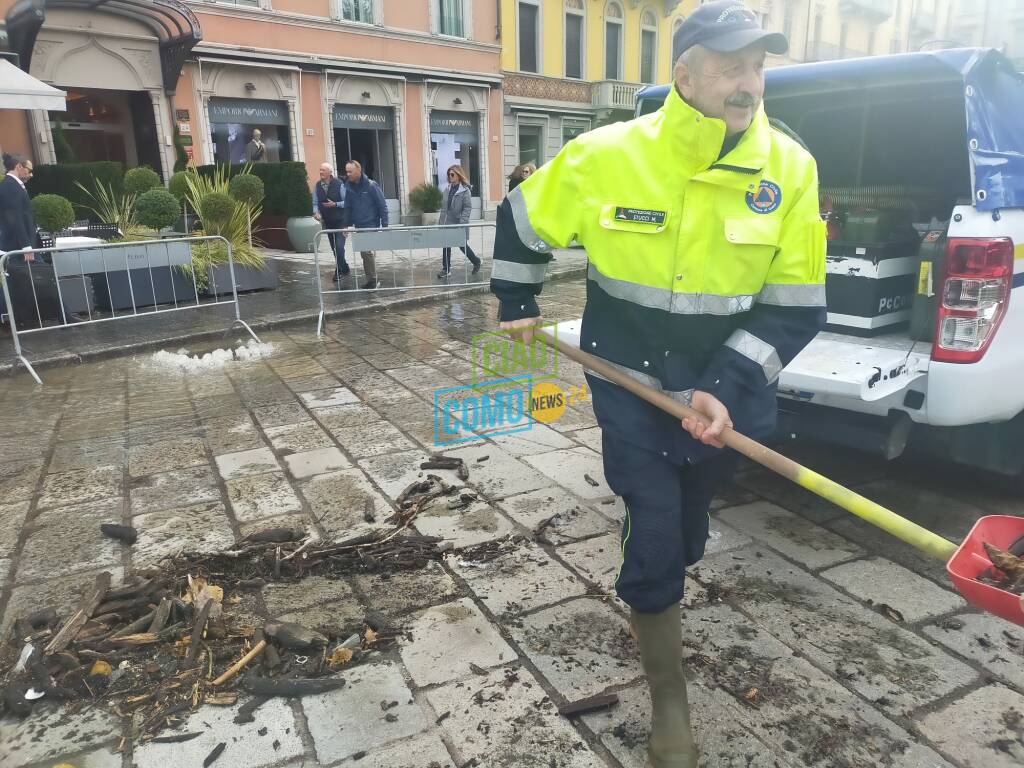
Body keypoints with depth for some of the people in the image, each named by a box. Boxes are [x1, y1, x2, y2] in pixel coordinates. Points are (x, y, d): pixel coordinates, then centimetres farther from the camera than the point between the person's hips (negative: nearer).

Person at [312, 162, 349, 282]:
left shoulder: (339, 184, -11)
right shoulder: (317, 186, 2)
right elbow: (315, 203, 7)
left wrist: (335, 204, -23)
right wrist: (316, 212, -12)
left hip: (340, 221, -5)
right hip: (327, 221, 5)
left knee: (339, 247, -14)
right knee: (334, 248, 13)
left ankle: (338, 272, -4)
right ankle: (344, 268, 29)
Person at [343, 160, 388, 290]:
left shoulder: (371, 185, -9)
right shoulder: (349, 187, 5)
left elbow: (382, 206, -8)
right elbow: (348, 207, 12)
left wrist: (384, 225, -12)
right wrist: (348, 224, 7)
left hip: (371, 225, -6)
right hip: (358, 226, 6)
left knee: (367, 252, -12)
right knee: (365, 253, 8)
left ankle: (372, 280, -3)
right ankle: (371, 280, 17)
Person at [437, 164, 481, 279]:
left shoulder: (465, 190, -12)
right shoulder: (447, 188, 7)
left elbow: (467, 208, -15)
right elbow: (444, 206, 14)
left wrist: (462, 223, -22)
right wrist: (440, 220, 13)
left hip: (458, 224, -6)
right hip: (446, 223, 6)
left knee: (463, 245, 6)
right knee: (446, 246, 7)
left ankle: (476, 261, 28)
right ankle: (446, 269, 16)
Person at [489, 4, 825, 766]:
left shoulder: (791, 168, -11)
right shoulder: (605, 156, -15)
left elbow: (798, 306, -9)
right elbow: (522, 219, 3)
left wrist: (727, 387, -20)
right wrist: (517, 305, 11)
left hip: (725, 387, 3)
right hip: (631, 379, -2)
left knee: (685, 527, 21)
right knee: (655, 527, -2)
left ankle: (651, 599, 57)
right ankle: (669, 693, 23)